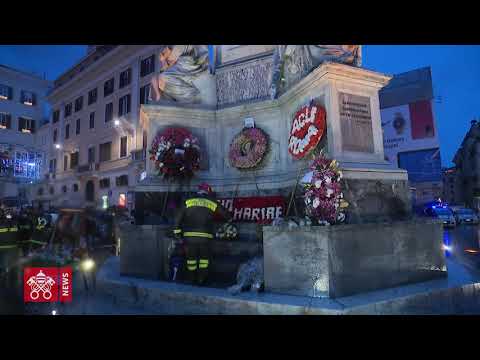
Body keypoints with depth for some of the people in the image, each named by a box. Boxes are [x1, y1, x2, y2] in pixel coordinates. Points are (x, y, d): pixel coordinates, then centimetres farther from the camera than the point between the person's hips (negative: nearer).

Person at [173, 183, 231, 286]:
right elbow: (226, 215, 15)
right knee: (204, 257, 17)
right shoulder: (213, 204, 8)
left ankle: (191, 279, 27)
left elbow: (178, 217, 5)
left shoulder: (188, 202, 9)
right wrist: (229, 218, 36)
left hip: (189, 236, 1)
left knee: (191, 257, 16)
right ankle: (201, 279, 21)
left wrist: (177, 230, 9)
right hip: (205, 236, -1)